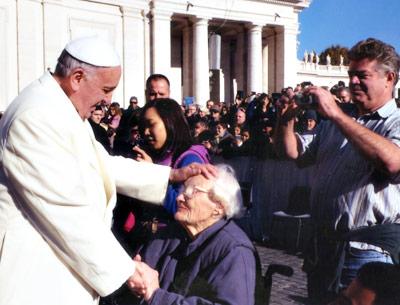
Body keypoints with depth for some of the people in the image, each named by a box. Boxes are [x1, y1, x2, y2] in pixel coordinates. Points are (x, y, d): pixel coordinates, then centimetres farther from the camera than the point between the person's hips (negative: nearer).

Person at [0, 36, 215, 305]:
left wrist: (173, 175, 6)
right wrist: (124, 268, -18)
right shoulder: (37, 118, -24)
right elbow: (69, 211, -25)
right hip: (38, 274, -10)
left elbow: (104, 164, 12)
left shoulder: (66, 110, 8)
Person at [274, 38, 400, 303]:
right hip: (323, 245, 7)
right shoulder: (333, 122, 14)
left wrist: (336, 114, -27)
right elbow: (294, 153, 15)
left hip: (368, 251, -6)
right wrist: (287, 119, -5)